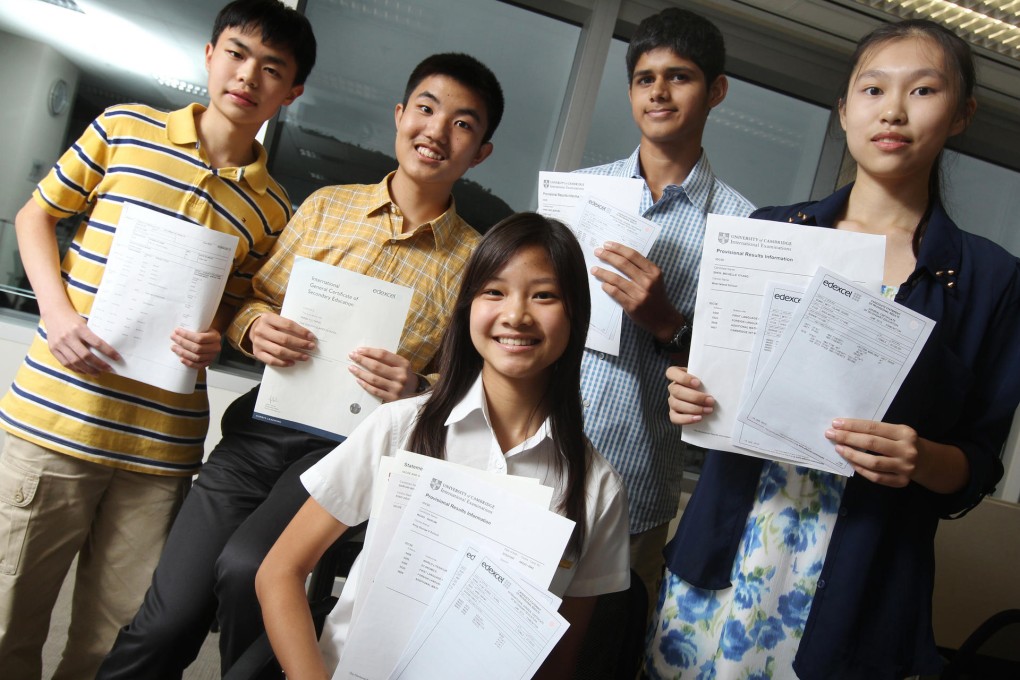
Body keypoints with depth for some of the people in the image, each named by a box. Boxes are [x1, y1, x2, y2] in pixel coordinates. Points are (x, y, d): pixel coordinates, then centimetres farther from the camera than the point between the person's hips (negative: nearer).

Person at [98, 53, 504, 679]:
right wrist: (255, 328, -6)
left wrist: (415, 391, -16)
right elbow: (256, 296, 16)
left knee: (246, 569, -27)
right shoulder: (326, 206, 9)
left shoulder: (475, 261, 0)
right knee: (168, 618, -7)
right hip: (260, 427, 3)